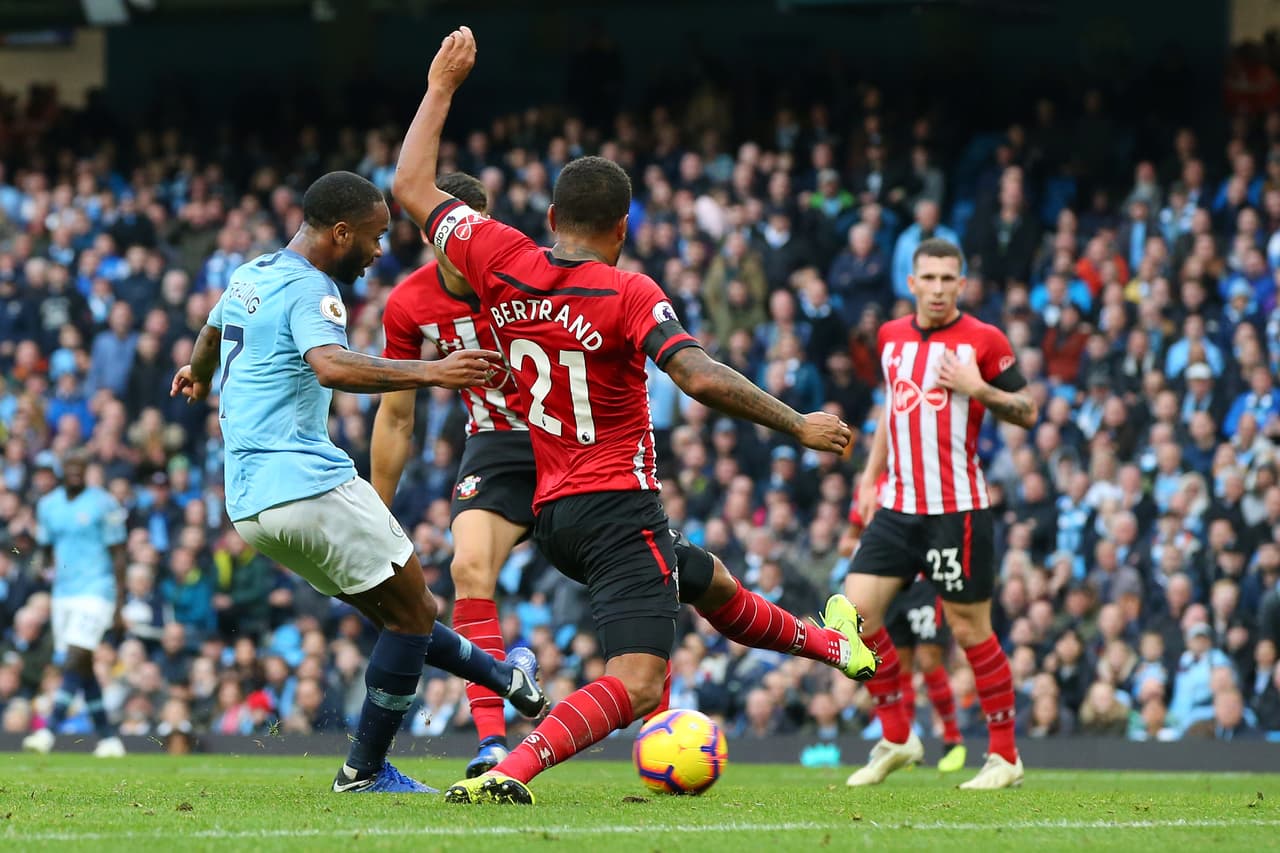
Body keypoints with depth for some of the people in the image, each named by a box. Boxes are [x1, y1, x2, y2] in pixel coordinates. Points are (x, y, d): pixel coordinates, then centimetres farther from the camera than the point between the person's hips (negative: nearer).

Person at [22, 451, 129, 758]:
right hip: (63, 592, 6)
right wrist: (41, 564, -4)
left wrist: (119, 604, -6)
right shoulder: (48, 505, 11)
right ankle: (108, 738, 14)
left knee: (74, 663, -15)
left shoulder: (103, 504, -5)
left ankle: (48, 732, -22)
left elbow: (117, 555, -3)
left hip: (95, 591, -6)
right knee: (83, 668, 7)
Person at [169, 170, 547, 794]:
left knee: (398, 609, 20)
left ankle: (504, 680, 32)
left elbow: (212, 331, 42)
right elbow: (331, 366, -33)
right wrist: (429, 373, -38)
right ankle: (363, 775, 1)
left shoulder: (248, 277, 18)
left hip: (249, 504, 10)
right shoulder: (310, 290, -11)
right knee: (412, 613, 1)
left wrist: (198, 375, 64)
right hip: (309, 483, -10)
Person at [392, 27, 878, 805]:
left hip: (552, 513, 9)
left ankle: (825, 642, 57)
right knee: (635, 686, -15)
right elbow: (702, 379, -27)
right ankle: (511, 771, -35)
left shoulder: (502, 266, 0)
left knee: (710, 581, 33)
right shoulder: (628, 294, -16)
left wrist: (442, 88, 18)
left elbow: (412, 189, 10)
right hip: (617, 508, -9)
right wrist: (799, 426, -18)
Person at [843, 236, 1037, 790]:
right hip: (898, 505, 5)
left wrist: (979, 389, -17)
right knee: (857, 608, -7)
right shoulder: (891, 337, 11)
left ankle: (1005, 755, 11)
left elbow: (1028, 413, -1)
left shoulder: (982, 340, -4)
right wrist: (871, 475, 20)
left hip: (958, 509, -5)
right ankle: (896, 739, 7)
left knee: (969, 629, -2)